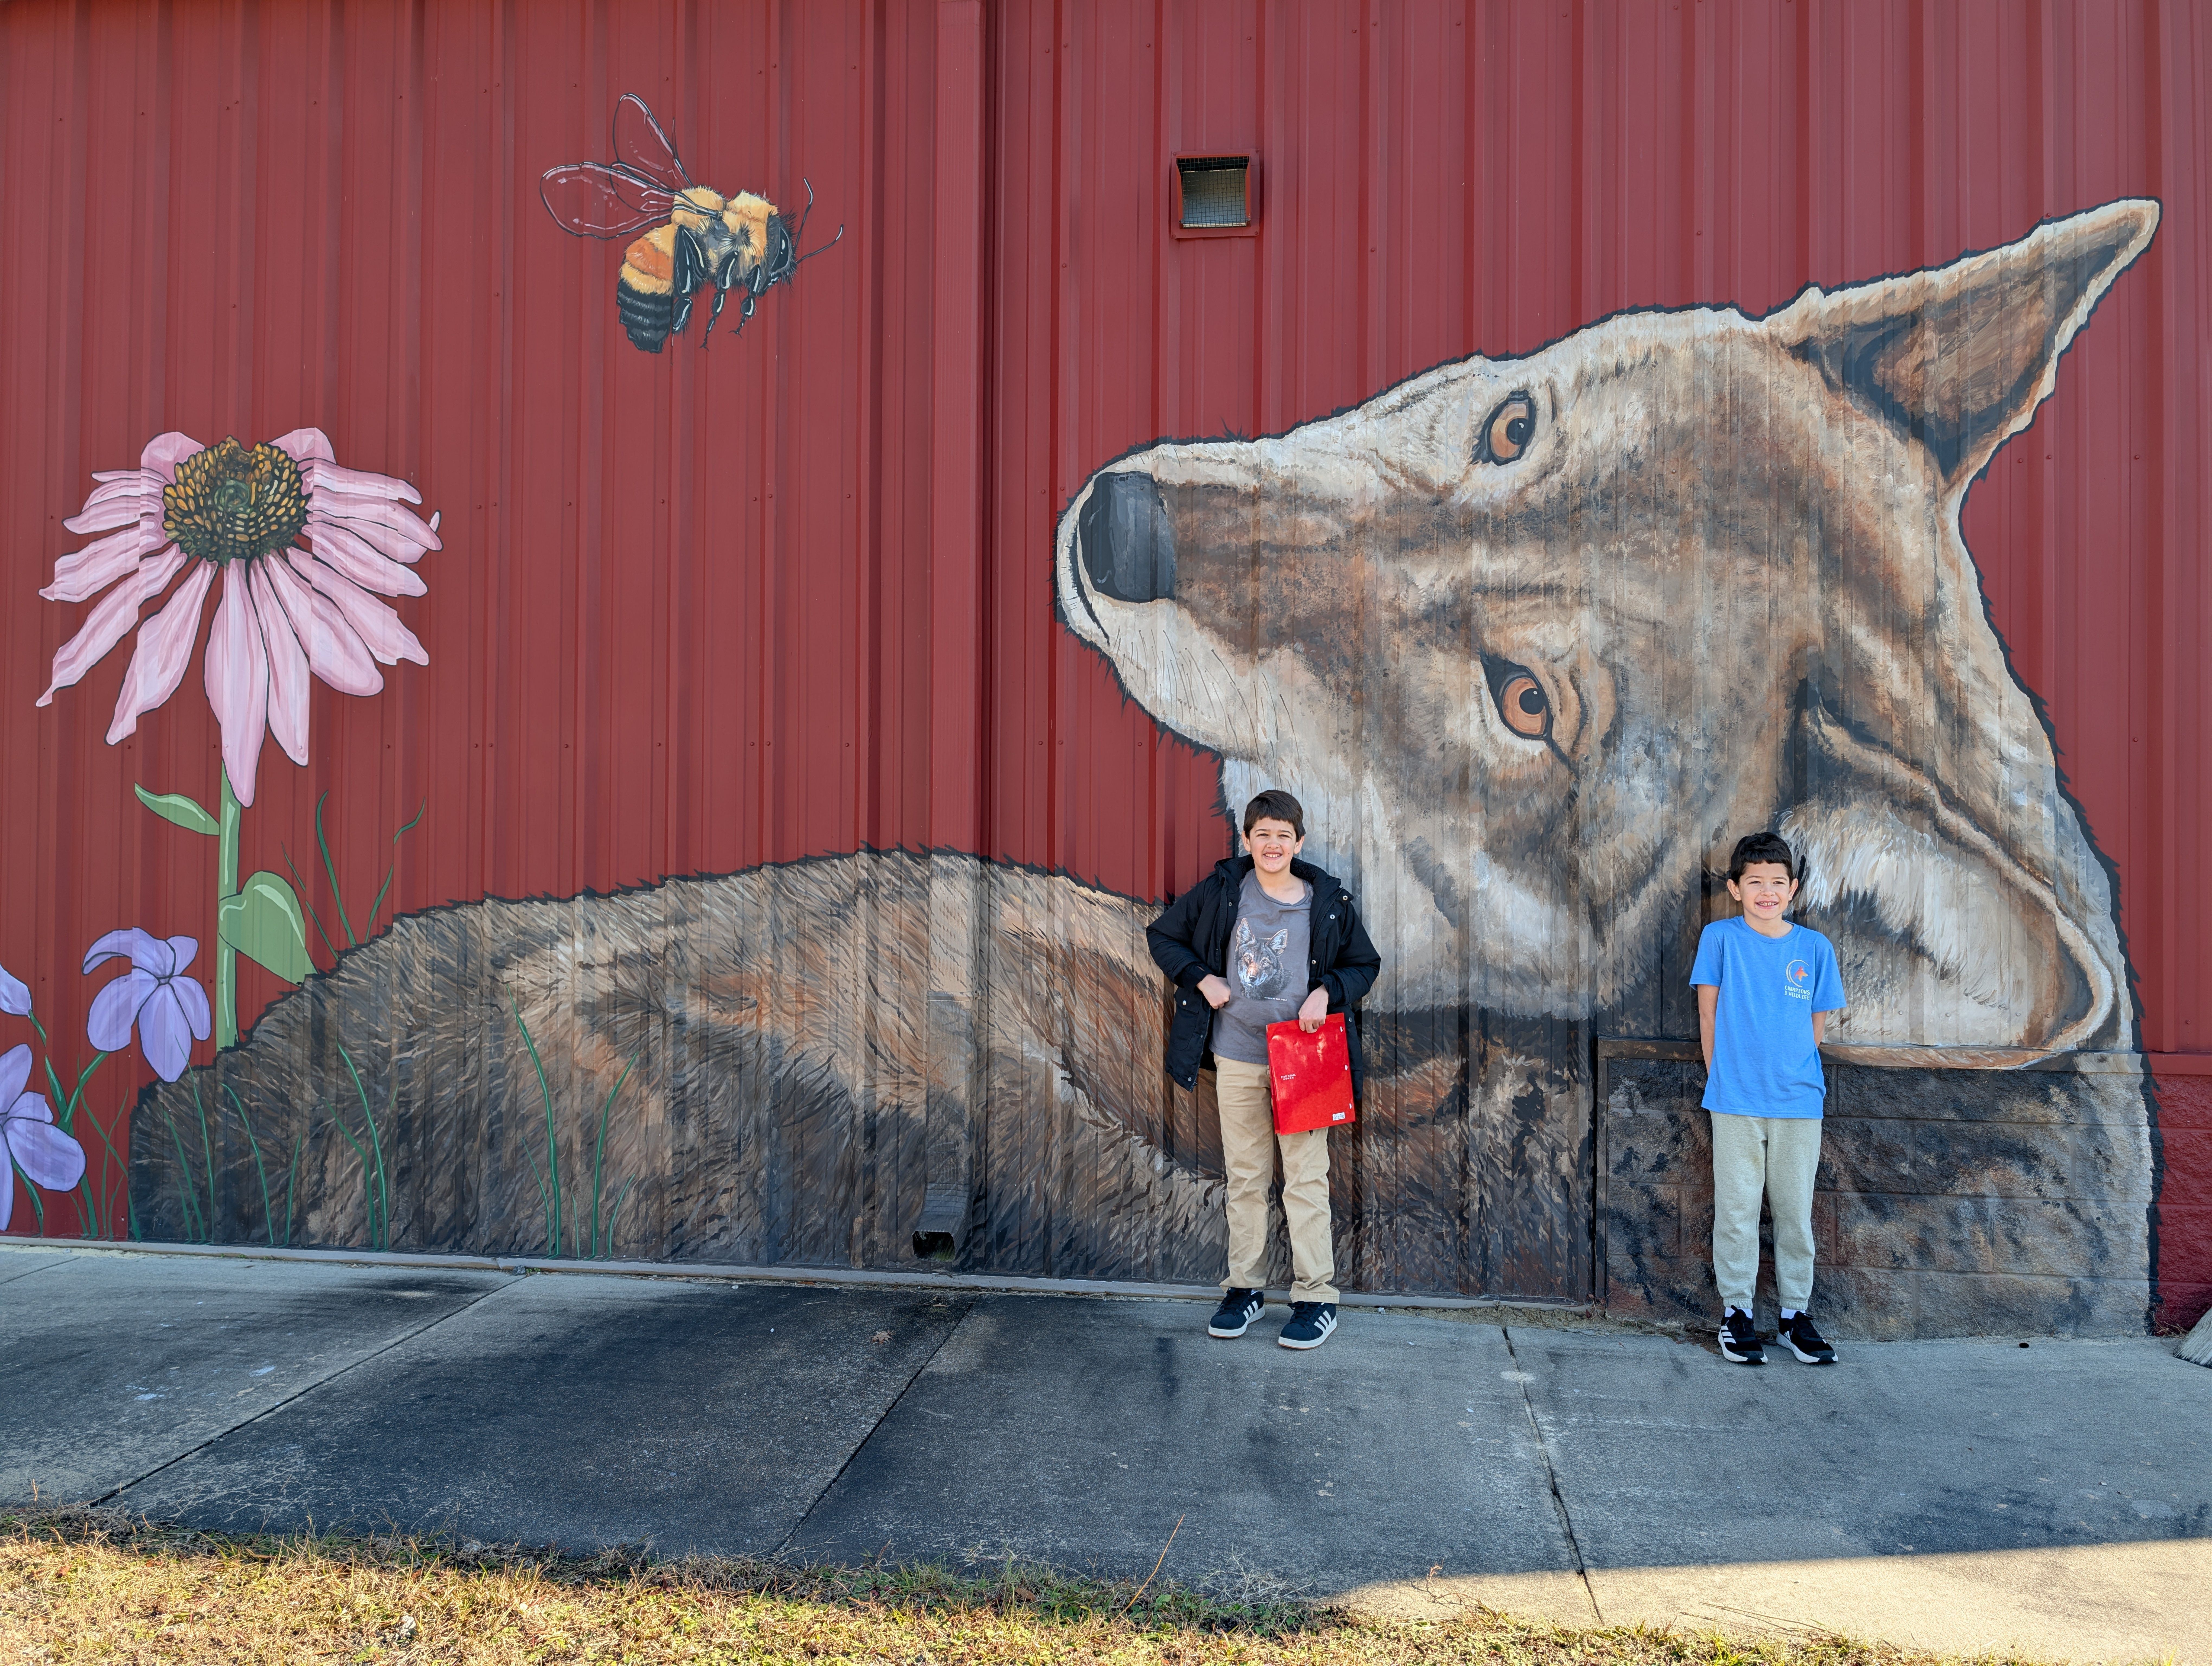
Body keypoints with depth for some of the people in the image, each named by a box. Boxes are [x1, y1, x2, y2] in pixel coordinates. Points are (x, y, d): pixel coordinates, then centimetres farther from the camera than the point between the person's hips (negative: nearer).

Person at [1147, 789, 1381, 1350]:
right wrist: (1202, 978, -4)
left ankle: (1317, 1298, 9)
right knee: (1244, 1176, 10)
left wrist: (1327, 992, -9)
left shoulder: (1328, 901, -2)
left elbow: (1365, 964, 9)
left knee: (1307, 1177, 0)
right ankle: (1243, 1288, 22)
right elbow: (1163, 935, 10)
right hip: (1237, 1058, 1)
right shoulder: (1221, 891, -1)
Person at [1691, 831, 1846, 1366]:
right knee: (1736, 1210, 5)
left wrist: (1790, 1071, 6)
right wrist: (1723, 1079, 2)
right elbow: (1709, 1015, 2)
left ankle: (1795, 1313, 23)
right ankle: (1735, 1312, 17)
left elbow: (1817, 1025, 10)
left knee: (1796, 1211, 10)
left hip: (1798, 1101, 2)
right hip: (1736, 1101, -2)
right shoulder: (1721, 938, -2)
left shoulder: (1815, 948, 3)